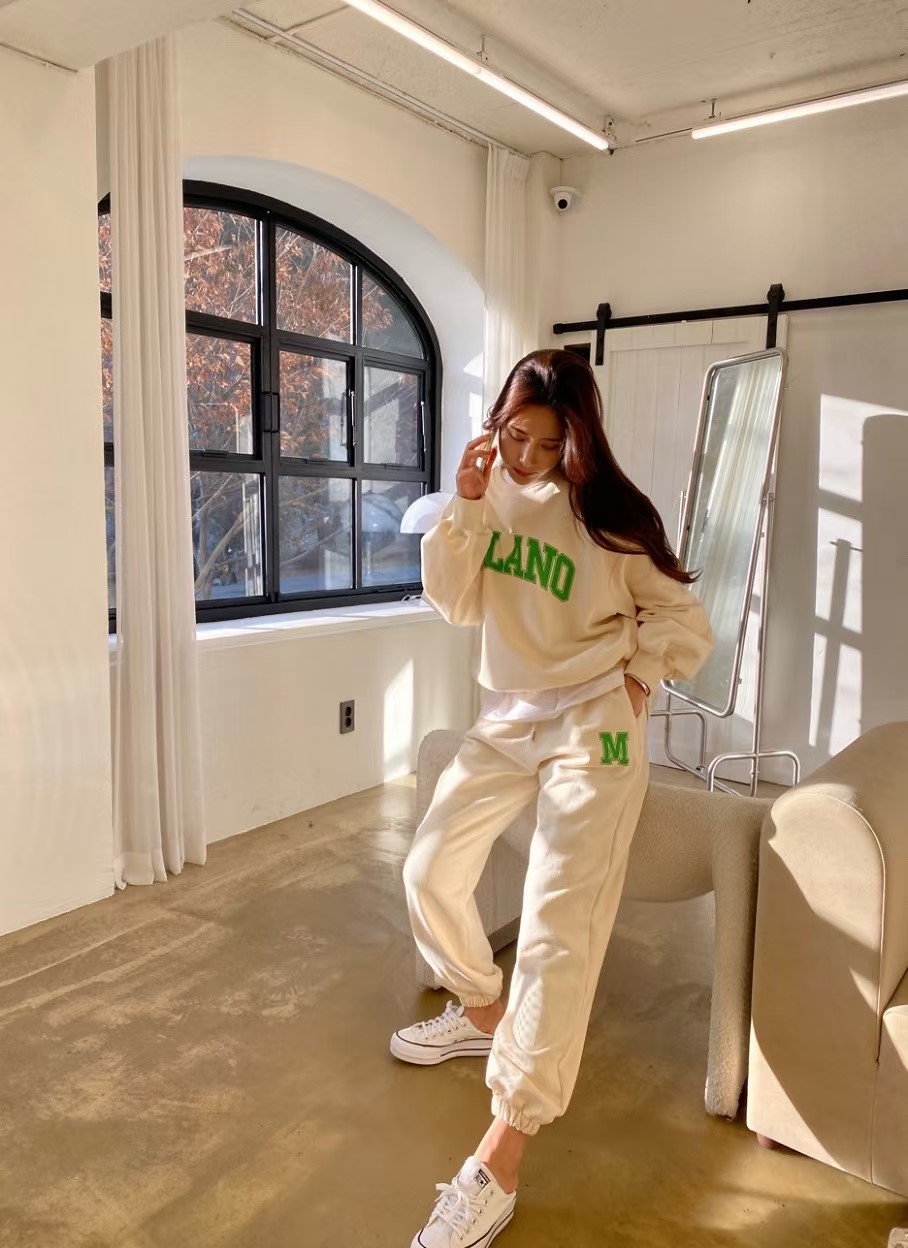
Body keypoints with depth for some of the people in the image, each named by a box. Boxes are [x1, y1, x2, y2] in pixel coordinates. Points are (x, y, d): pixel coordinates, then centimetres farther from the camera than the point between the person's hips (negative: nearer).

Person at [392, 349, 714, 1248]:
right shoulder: (492, 487, 1)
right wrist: (465, 508, -16)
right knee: (430, 870, 12)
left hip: (591, 729, -5)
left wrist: (637, 672, -11)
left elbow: (683, 617, 1)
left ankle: (498, 1166, -1)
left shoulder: (611, 514, -10)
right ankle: (484, 1015, 38)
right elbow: (455, 604, -5)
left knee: (557, 929, -9)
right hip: (507, 719, 6)